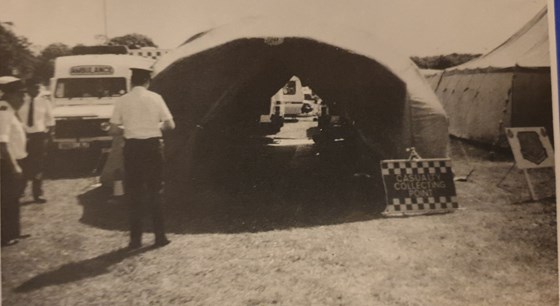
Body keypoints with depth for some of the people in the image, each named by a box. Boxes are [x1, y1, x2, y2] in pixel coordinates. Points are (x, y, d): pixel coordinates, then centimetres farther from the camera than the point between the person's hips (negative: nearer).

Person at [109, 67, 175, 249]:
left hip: (132, 147, 0)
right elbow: (170, 125, -3)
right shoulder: (155, 98, -2)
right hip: (153, 146, 0)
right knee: (155, 192, 11)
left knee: (134, 194, 10)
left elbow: (113, 131, -2)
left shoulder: (122, 101, -1)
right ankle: (160, 236, 14)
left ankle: (135, 239, 13)